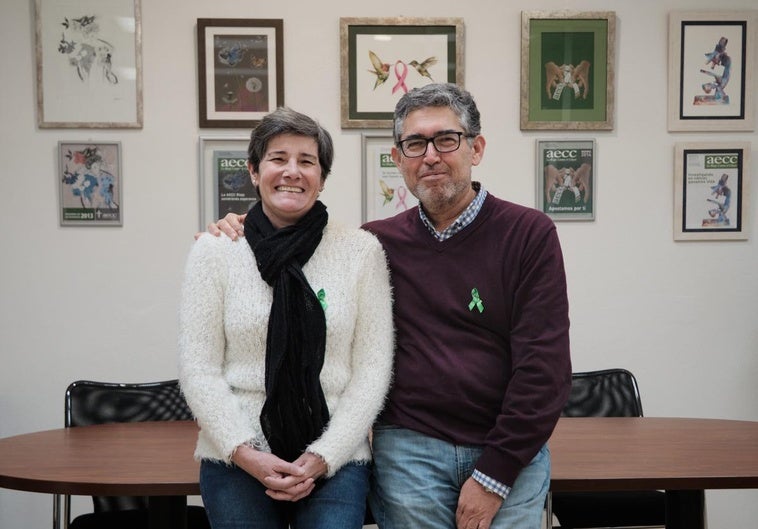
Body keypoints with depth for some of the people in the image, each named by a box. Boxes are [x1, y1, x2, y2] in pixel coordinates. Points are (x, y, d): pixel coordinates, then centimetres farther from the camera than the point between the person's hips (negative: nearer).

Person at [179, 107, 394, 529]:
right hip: (235, 463, 1)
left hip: (336, 461, 0)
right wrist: (244, 452, -11)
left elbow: (372, 367, -2)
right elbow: (199, 369, -1)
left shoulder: (361, 250, -2)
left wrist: (324, 456, -9)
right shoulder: (214, 250, 0)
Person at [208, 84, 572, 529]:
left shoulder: (530, 234, -4)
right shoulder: (378, 242, 2)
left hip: (510, 457, -1)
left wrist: (494, 474, -9)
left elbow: (545, 366, -8)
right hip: (409, 448, 2)